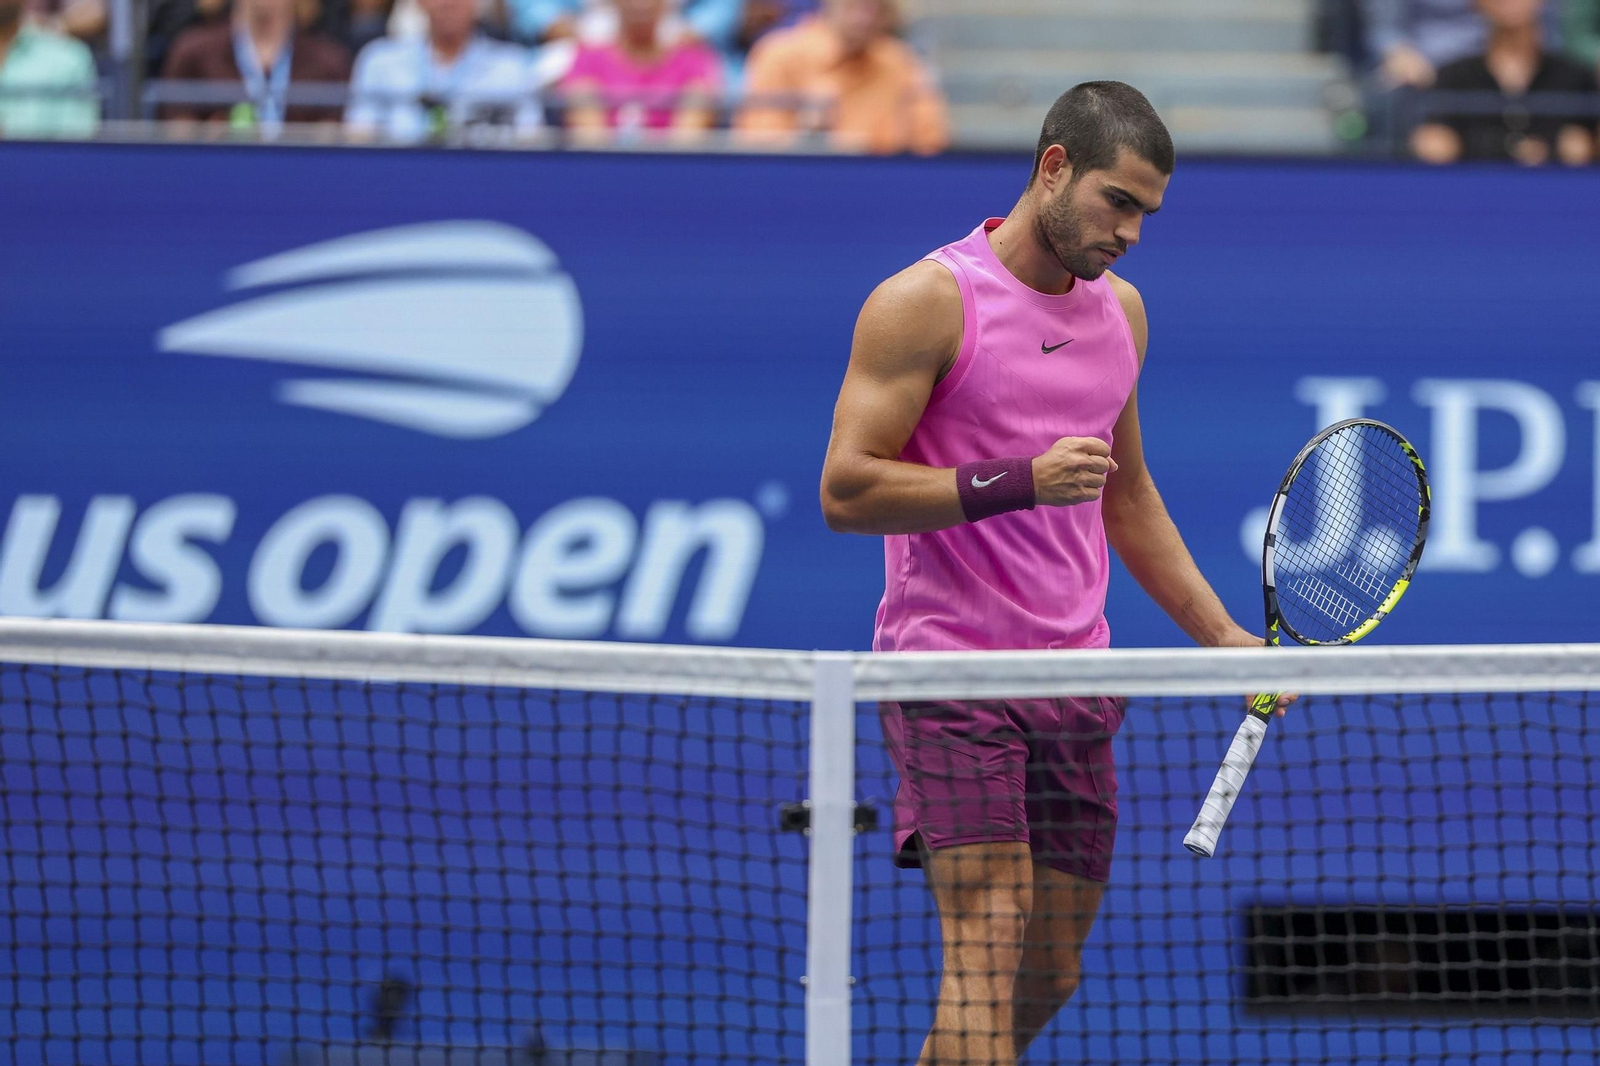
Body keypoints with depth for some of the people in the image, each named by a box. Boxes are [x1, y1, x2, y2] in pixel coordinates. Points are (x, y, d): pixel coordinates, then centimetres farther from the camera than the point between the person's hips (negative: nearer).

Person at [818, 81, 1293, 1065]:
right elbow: (846, 491, -13)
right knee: (988, 944, -18)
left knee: (1050, 975, 7)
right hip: (949, 665, -7)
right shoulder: (928, 301, -8)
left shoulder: (1121, 310, 14)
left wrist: (1222, 634, 18)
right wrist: (1020, 482, -22)